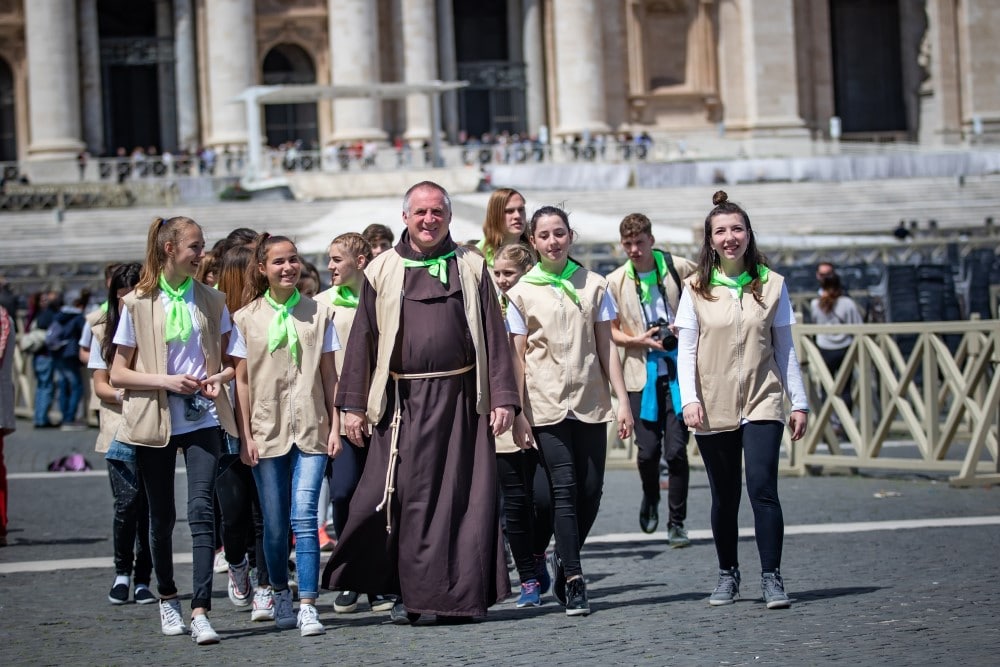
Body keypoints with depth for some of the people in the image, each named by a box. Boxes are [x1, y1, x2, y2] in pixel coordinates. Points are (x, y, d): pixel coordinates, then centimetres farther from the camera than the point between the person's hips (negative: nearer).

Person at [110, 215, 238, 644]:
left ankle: (200, 611, -16)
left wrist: (220, 377, -6)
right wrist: (165, 381, -14)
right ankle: (167, 598, 29)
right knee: (161, 516, 9)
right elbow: (117, 374, 1)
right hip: (154, 421, -1)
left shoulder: (211, 301, 7)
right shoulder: (139, 303, 0)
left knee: (201, 510, -12)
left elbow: (231, 361, 17)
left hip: (203, 419, 1)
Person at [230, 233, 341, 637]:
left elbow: (329, 375, 8)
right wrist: (245, 435, -1)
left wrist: (334, 426, 2)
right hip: (267, 431, 1)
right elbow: (242, 380, 4)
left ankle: (308, 606, -12)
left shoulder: (318, 314, 6)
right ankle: (280, 596, 24)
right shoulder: (247, 318, 5)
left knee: (304, 517, -12)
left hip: (310, 430, -1)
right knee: (275, 524, 5)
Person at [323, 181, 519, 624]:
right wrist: (353, 405, 3)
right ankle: (408, 593, 7)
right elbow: (362, 340, 8)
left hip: (460, 399, 0)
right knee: (405, 497, -2)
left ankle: (462, 595, 8)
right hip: (402, 402, 0)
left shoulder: (471, 268, 8)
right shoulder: (382, 271, 8)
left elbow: (494, 336, 6)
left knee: (464, 496, 0)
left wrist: (502, 398, -2)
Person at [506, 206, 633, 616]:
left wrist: (622, 400, 3)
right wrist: (518, 413, -3)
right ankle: (573, 581, -8)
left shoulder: (594, 286, 8)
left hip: (590, 402, 2)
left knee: (591, 490, 0)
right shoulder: (521, 294, 3)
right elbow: (517, 358, 3)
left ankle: (566, 559, 22)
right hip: (546, 405, -2)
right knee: (564, 489, -9)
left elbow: (606, 347, 9)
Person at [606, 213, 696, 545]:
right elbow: (610, 330, 9)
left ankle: (677, 524, 6)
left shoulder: (680, 269, -1)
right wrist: (638, 340, -10)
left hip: (679, 370, -1)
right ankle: (651, 499, 31)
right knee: (648, 450, -2)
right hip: (642, 373, 1)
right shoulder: (615, 281, 3)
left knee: (676, 449, -6)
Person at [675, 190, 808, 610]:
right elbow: (685, 350, 2)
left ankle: (772, 577, -10)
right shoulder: (696, 289, 3)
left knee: (762, 488, -13)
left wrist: (798, 401, 6)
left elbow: (784, 348, 8)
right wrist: (689, 399, -10)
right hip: (713, 406, 1)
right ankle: (728, 575, 22)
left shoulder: (771, 284, 4)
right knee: (724, 497, 7)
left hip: (761, 403, -1)